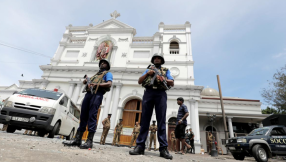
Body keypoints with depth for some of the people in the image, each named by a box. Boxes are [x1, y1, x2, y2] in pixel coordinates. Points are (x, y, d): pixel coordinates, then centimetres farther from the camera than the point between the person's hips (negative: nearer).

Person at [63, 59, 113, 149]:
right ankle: (77, 139, 2)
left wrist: (97, 84, -15)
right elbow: (89, 82, 32)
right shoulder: (96, 74, 36)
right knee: (83, 115, 0)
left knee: (92, 116, -15)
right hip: (88, 93, 7)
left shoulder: (108, 73, 14)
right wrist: (86, 81, 8)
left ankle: (89, 141, -15)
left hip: (97, 94, -7)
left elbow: (109, 84, -4)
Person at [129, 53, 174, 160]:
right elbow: (139, 81, 15)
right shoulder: (148, 69, 26)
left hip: (161, 94, -1)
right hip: (148, 93, 1)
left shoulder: (166, 70, 24)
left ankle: (163, 148, -8)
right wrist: (147, 74, 0)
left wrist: (162, 79, -6)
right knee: (145, 119, -4)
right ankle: (140, 146, -4)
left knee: (161, 121, -6)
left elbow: (172, 83, 11)